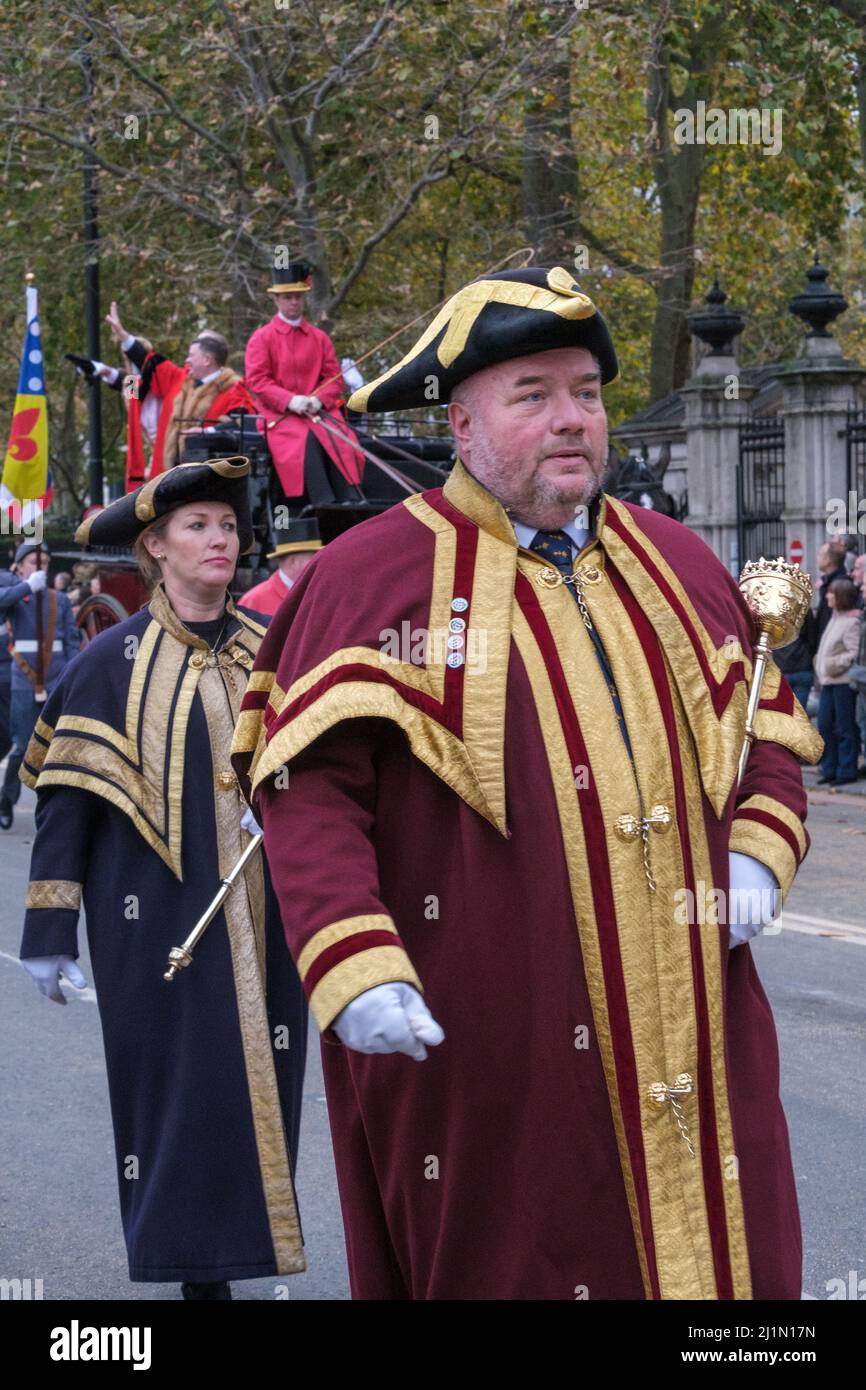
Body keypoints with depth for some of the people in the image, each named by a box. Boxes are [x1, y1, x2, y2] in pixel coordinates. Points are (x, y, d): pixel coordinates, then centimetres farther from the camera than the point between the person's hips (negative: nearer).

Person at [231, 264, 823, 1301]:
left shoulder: (677, 563, 15)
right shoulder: (372, 573, -2)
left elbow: (767, 726, 23)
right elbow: (308, 787, -9)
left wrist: (758, 853, 3)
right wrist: (351, 968, -20)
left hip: (688, 1031, 5)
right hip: (477, 1051, -4)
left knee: (720, 1261, 3)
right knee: (495, 1266, 3)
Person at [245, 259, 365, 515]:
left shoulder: (319, 338, 16)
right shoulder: (262, 338, 6)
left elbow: (335, 379, 12)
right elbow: (257, 381, -3)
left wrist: (318, 400, -11)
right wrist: (290, 401, -17)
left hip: (317, 409, 3)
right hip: (279, 414, -3)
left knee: (341, 441, -28)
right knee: (306, 441, -34)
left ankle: (351, 502, -37)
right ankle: (325, 505, -42)